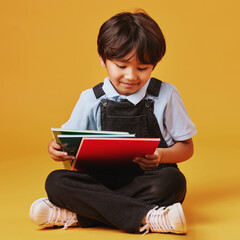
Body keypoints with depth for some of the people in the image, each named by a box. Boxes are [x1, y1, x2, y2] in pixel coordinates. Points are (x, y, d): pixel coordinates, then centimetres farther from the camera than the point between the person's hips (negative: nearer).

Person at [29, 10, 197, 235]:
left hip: (149, 181, -1)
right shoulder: (91, 100, 6)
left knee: (173, 181, -35)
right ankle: (146, 217, -37)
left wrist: (161, 156, -16)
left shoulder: (165, 95, 2)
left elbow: (186, 147, 6)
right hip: (104, 179, 1)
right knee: (55, 181, -24)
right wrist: (55, 148, -16)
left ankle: (78, 215, -31)